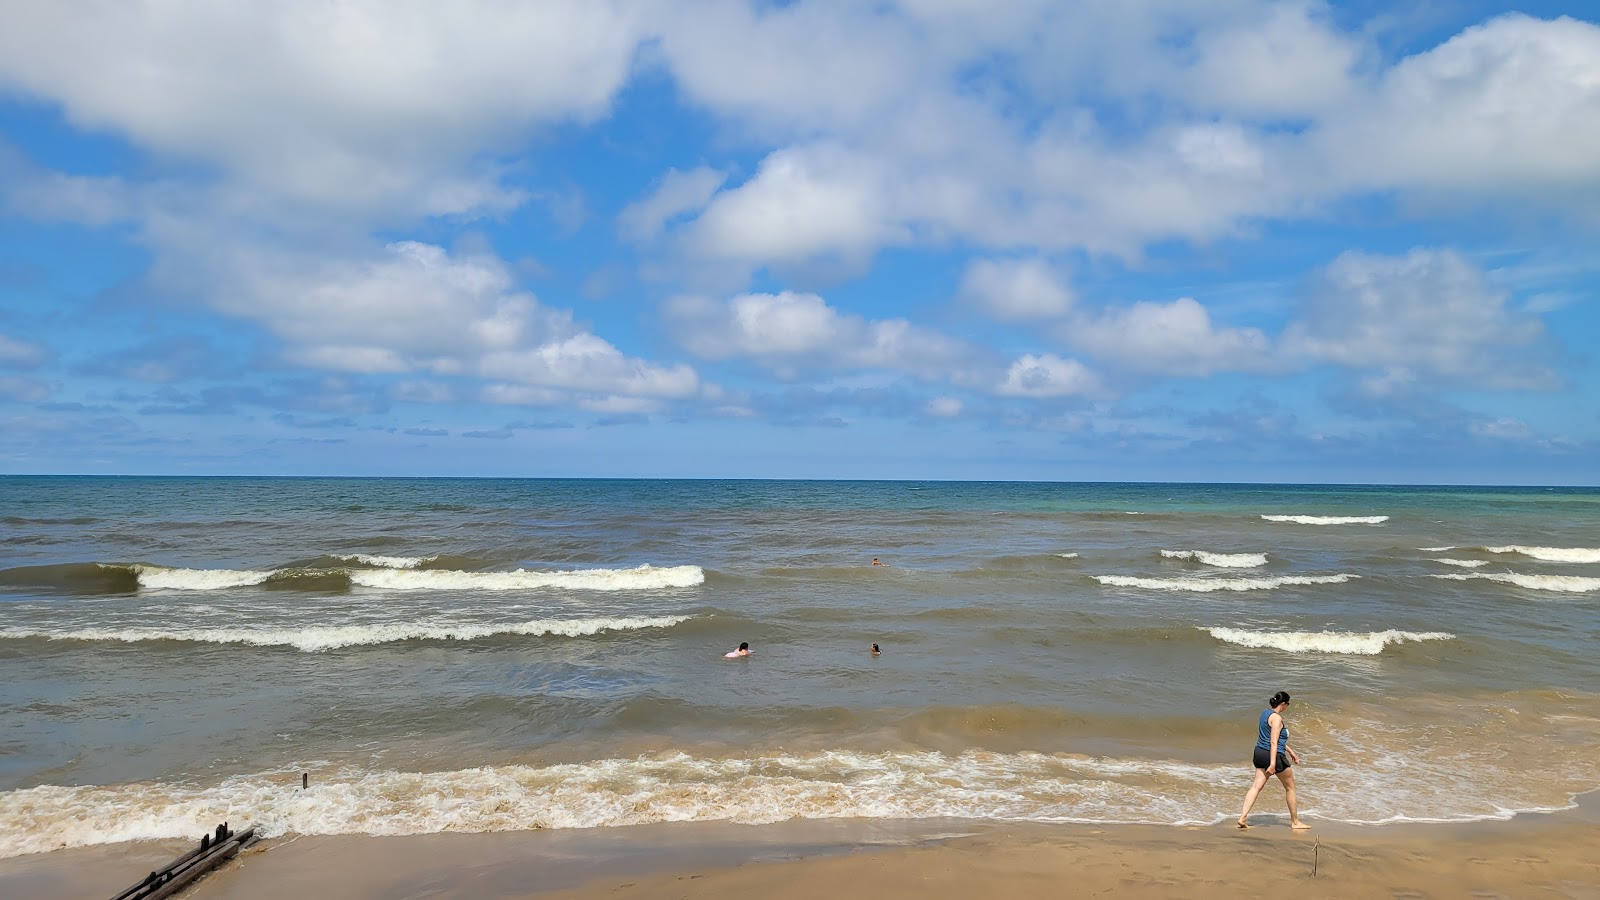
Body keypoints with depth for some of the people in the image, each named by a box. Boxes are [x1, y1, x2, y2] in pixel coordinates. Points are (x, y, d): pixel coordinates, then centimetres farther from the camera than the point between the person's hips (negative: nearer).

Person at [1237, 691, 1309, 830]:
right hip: (1274, 755, -8)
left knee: (1256, 786, 4)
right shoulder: (1276, 718, -17)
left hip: (1260, 753, 8)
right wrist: (1272, 764, -25)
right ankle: (1295, 822, 21)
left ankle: (1243, 818, -7)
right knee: (1290, 787, 11)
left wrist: (1291, 751, 28)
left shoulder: (1265, 713, 12)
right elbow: (1273, 742, -22)